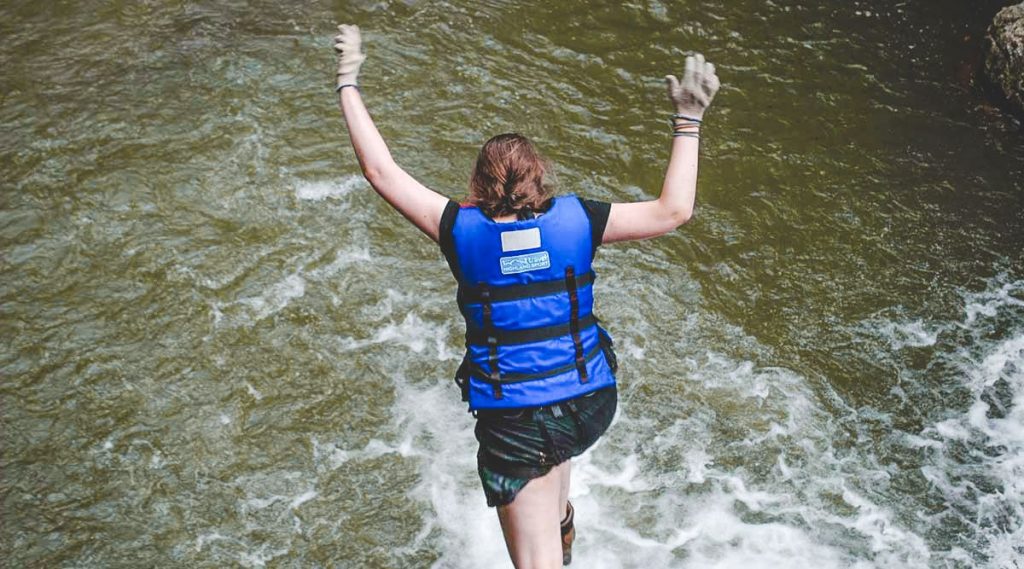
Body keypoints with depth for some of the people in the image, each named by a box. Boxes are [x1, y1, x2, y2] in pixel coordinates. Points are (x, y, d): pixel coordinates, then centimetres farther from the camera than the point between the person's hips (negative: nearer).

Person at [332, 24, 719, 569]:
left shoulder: (462, 229, -10)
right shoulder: (574, 219, -8)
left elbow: (380, 171, -6)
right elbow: (673, 211, -5)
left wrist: (347, 84, 3)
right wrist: (688, 122, 2)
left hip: (513, 424, -3)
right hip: (590, 406, 4)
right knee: (552, 443, 41)